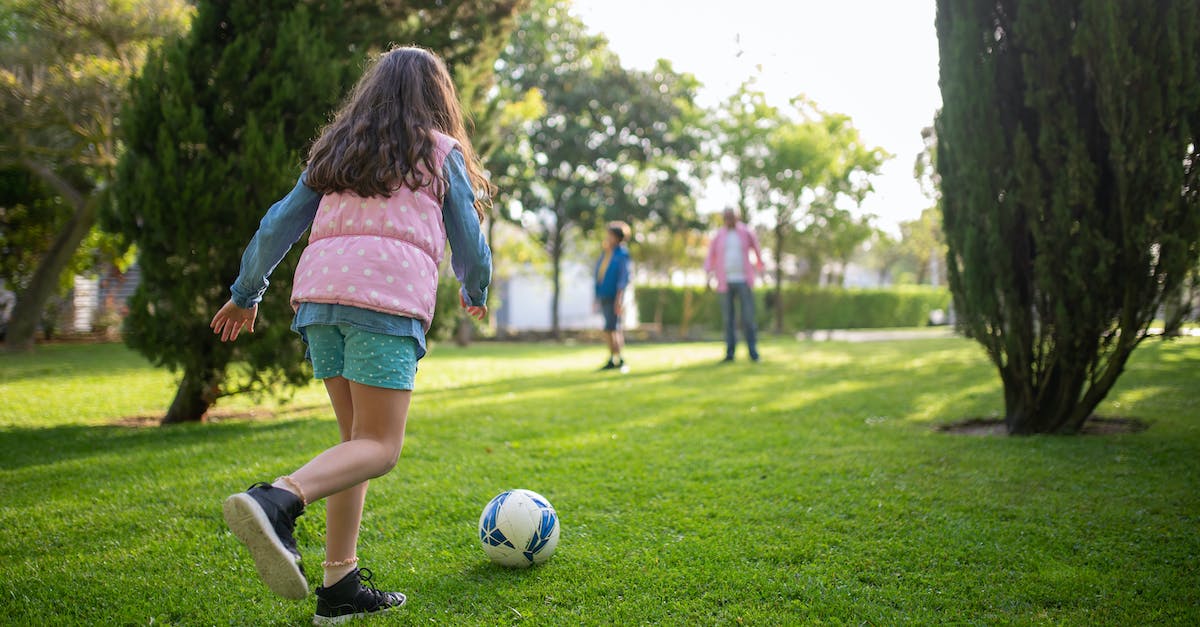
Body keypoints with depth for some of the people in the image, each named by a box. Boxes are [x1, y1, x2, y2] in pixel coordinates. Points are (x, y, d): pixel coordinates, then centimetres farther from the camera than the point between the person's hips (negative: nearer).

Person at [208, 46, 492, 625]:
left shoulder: (336, 151, 24)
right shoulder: (441, 152, 13)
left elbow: (279, 224, 19)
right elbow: (468, 244, 15)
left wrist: (245, 293, 27)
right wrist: (476, 293, 34)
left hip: (318, 293, 6)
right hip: (388, 296, -5)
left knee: (356, 439, 12)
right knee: (379, 448, -7)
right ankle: (276, 500, -34)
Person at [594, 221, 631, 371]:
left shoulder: (622, 254, -8)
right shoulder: (605, 254, 13)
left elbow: (624, 277, -14)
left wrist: (619, 298, -21)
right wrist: (597, 297, 16)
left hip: (614, 297, -7)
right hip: (603, 296, 7)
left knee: (612, 327, -13)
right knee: (609, 329, 9)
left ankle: (619, 360, -8)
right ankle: (613, 359, 14)